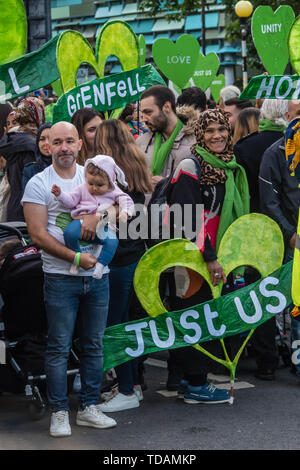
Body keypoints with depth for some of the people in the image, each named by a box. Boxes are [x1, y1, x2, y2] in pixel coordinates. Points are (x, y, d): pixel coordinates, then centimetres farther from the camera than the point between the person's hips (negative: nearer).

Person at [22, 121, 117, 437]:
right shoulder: (38, 184, -4)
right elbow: (38, 235, -9)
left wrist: (98, 215, -19)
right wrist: (76, 258, -16)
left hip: (97, 275, 4)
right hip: (60, 278, -4)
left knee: (94, 345, 10)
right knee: (59, 347, 0)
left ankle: (88, 407, 20)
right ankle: (59, 412, 10)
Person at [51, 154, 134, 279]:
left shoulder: (113, 192, 9)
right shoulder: (82, 189, 11)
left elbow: (126, 200, 2)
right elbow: (71, 201, 11)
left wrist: (125, 213, -19)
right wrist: (60, 194, -6)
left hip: (103, 225, 0)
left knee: (112, 241, -30)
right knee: (70, 233, -32)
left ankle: (100, 265, -16)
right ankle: (76, 258, -10)